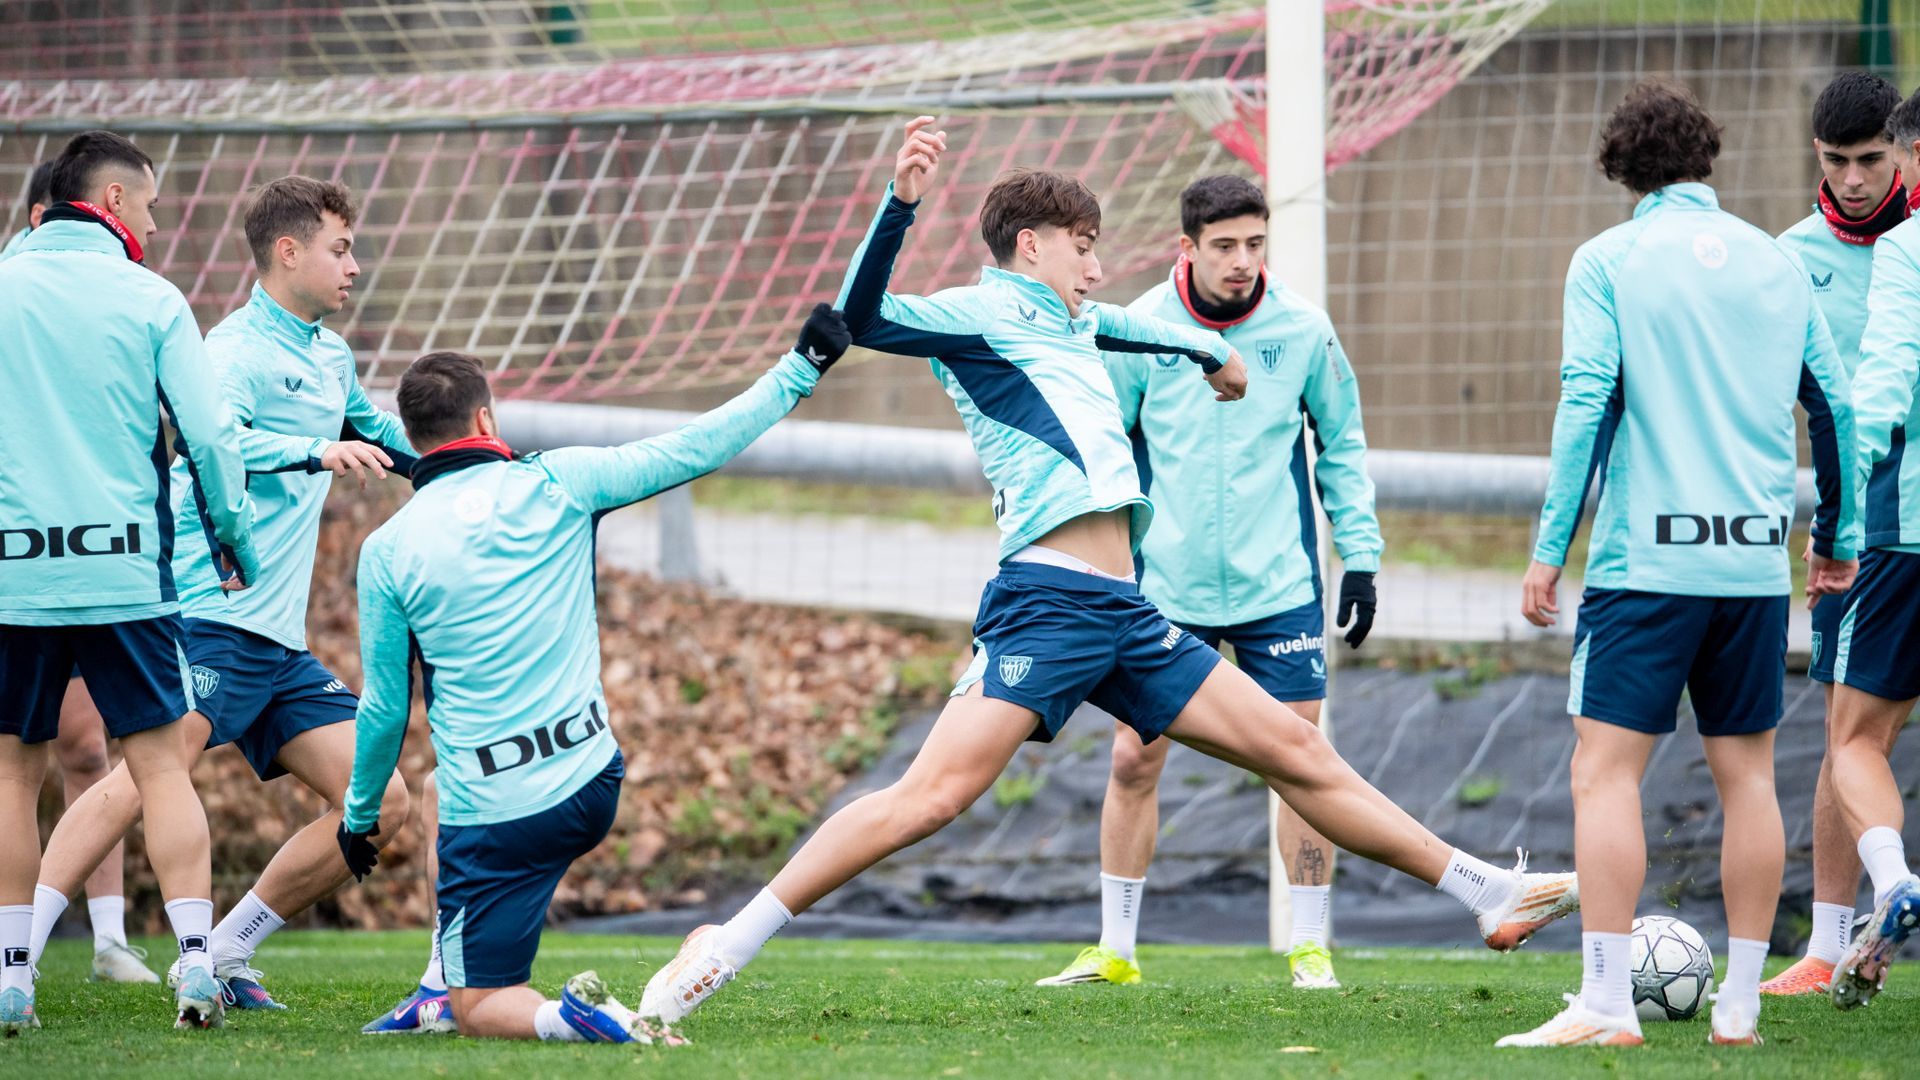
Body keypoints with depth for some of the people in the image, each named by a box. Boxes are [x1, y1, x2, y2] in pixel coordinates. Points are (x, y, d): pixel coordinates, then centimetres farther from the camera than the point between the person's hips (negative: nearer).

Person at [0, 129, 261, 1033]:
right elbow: (210, 435, -4)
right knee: (161, 768, 3)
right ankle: (196, 967, -3)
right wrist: (234, 543, 8)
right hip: (127, 571, -1)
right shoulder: (150, 300, -1)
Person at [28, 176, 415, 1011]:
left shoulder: (331, 358, 20)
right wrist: (317, 452, -34)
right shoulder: (237, 347, -8)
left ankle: (224, 952, 8)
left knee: (378, 800, 2)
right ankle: (17, 953, -28)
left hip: (281, 643, 9)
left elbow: (382, 440, 38)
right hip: (212, 619, -9)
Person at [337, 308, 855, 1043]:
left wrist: (361, 815, 18)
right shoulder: (554, 485, -4)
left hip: (493, 817, -3)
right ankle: (442, 987, 28)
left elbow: (385, 708, 1)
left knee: (476, 1010, 3)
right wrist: (799, 372, 10)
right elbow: (694, 451, 0)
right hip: (592, 787, 4)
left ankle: (570, 1018, -28)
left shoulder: (387, 551, -6)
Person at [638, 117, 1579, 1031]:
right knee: (933, 794, -21)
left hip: (1124, 616, 9)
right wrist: (901, 200, -28)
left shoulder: (1071, 325, 25)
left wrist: (1211, 351, 60)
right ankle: (724, 948, -18)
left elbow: (1136, 327, 49)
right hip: (1046, 602, -9)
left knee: (1297, 751, 10)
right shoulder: (981, 312, 0)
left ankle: (1487, 895, 17)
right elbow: (864, 318, -18)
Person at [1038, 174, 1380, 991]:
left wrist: (1360, 556, 4)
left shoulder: (1303, 331, -3)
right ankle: (1114, 949, 12)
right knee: (1134, 760, 1)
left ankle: (1309, 946, 7)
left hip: (1278, 586, 0)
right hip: (1164, 585, 0)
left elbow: (1342, 449, 8)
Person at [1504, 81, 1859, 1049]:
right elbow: (1834, 405, 13)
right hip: (1756, 560, 4)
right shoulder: (1778, 263, 11)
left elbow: (1586, 406, -9)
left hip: (1647, 560, -4)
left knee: (1604, 770, -5)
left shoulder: (1609, 261, -1)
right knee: (1746, 774, 10)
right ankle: (1740, 1005, 12)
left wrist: (1549, 551, -8)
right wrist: (1839, 538, 23)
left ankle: (1605, 1004, -13)